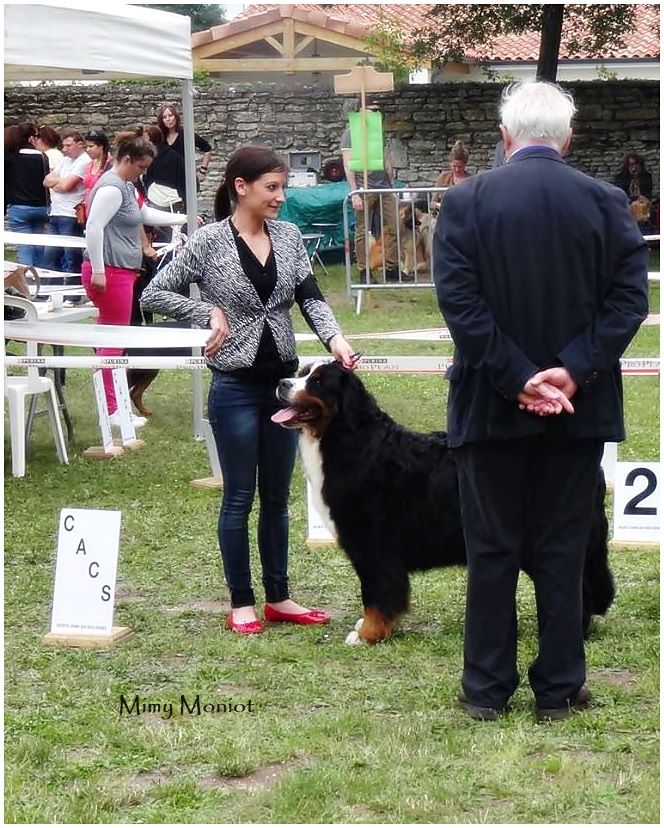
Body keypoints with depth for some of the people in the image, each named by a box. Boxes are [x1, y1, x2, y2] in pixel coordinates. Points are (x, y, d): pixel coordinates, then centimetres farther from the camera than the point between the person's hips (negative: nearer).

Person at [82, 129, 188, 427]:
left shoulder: (126, 186, 19)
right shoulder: (111, 188, -15)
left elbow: (145, 214, 34)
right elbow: (94, 229, -22)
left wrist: (183, 219, 34)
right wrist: (97, 271, -22)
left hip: (122, 272, 11)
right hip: (109, 273, -11)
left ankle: (112, 401, 15)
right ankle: (111, 410, -3)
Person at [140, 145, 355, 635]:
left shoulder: (288, 237, 3)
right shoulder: (209, 242, -9)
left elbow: (311, 298, -2)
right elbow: (154, 295, -5)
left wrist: (334, 338, -19)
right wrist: (210, 313, -13)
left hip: (283, 381, 5)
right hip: (236, 387, -5)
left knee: (277, 496, 12)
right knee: (240, 497, 4)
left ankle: (278, 597, 22)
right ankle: (241, 603, 14)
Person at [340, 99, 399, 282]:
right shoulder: (351, 133, 2)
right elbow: (348, 164, -4)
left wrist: (393, 187, 13)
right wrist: (354, 193, -12)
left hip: (385, 188, 5)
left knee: (391, 229, -1)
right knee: (363, 232, -2)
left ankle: (392, 270, 5)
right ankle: (364, 273, 2)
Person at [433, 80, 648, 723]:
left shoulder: (465, 202, -5)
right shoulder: (606, 203, -2)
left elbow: (459, 302, -13)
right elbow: (628, 297, -8)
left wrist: (516, 379, -13)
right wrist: (574, 372, -12)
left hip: (491, 405, -1)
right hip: (580, 406, 1)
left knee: (491, 550, 8)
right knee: (562, 550, 9)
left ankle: (486, 688, 14)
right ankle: (558, 689, 14)